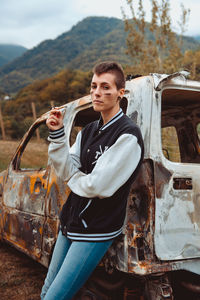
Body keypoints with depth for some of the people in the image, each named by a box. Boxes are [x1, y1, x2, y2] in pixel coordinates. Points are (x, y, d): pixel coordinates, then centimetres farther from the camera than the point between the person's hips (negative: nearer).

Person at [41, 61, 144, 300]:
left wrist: (73, 179, -4)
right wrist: (57, 134, -11)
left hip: (96, 231, -8)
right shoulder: (89, 130, 8)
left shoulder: (127, 136, -18)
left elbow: (98, 186, -24)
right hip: (70, 223, 8)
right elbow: (66, 171, 0)